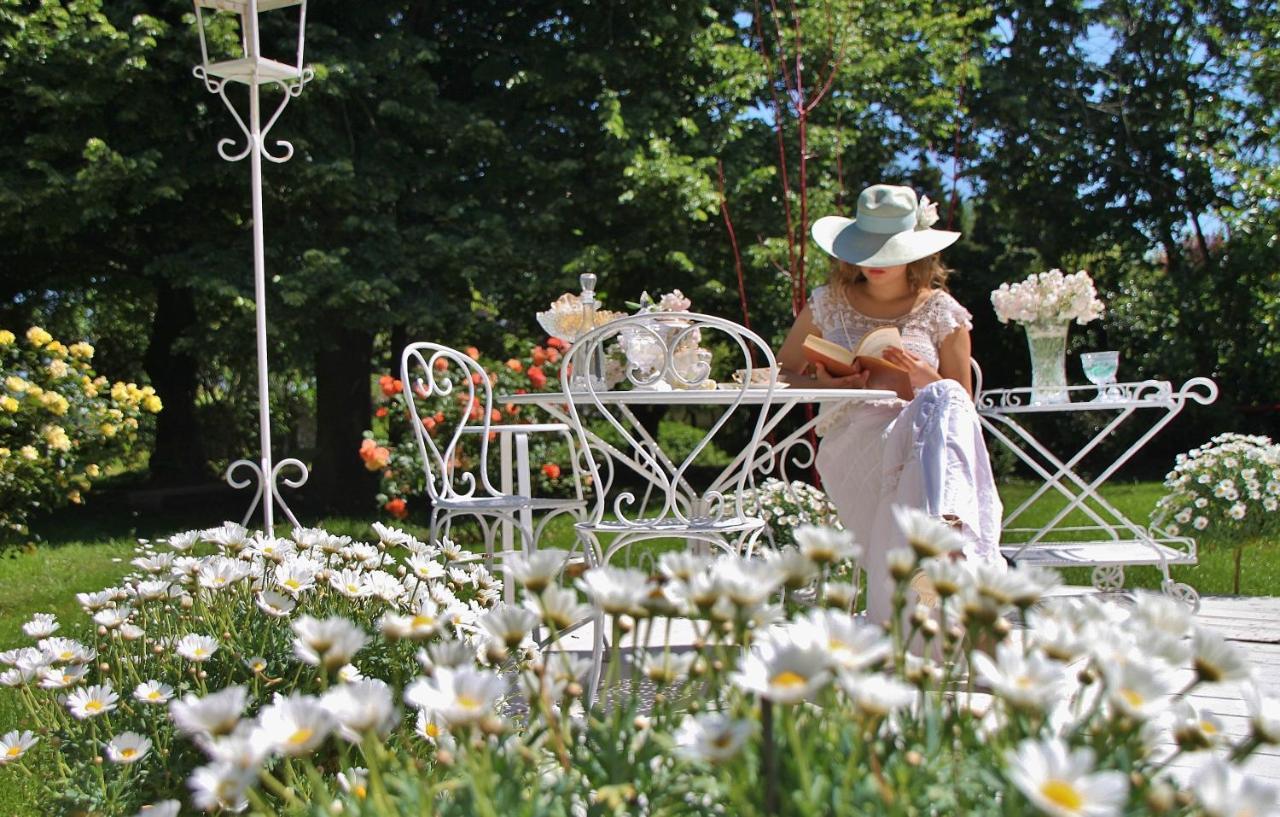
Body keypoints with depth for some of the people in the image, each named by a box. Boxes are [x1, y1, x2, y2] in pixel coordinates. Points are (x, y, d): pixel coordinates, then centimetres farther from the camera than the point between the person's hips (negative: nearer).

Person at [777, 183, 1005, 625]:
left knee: (945, 400, -39)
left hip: (926, 429, 0)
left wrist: (926, 379, -6)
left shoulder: (941, 312, 16)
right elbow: (781, 375, 23)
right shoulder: (829, 303, 19)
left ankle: (949, 524, -61)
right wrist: (824, 383, 2)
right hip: (851, 435, 0)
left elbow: (962, 400, 16)